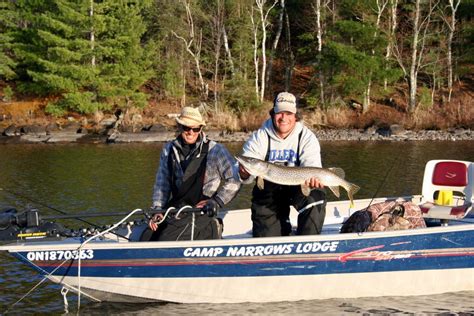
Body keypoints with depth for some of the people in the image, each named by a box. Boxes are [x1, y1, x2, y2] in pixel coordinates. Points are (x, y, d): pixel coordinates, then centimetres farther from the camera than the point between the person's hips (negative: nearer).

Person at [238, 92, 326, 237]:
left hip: (297, 187, -1)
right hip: (268, 190, 1)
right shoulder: (259, 137, -9)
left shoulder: (307, 137, -11)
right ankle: (283, 226, 35)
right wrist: (245, 174, -41)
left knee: (315, 196, -34)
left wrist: (313, 178, -48)